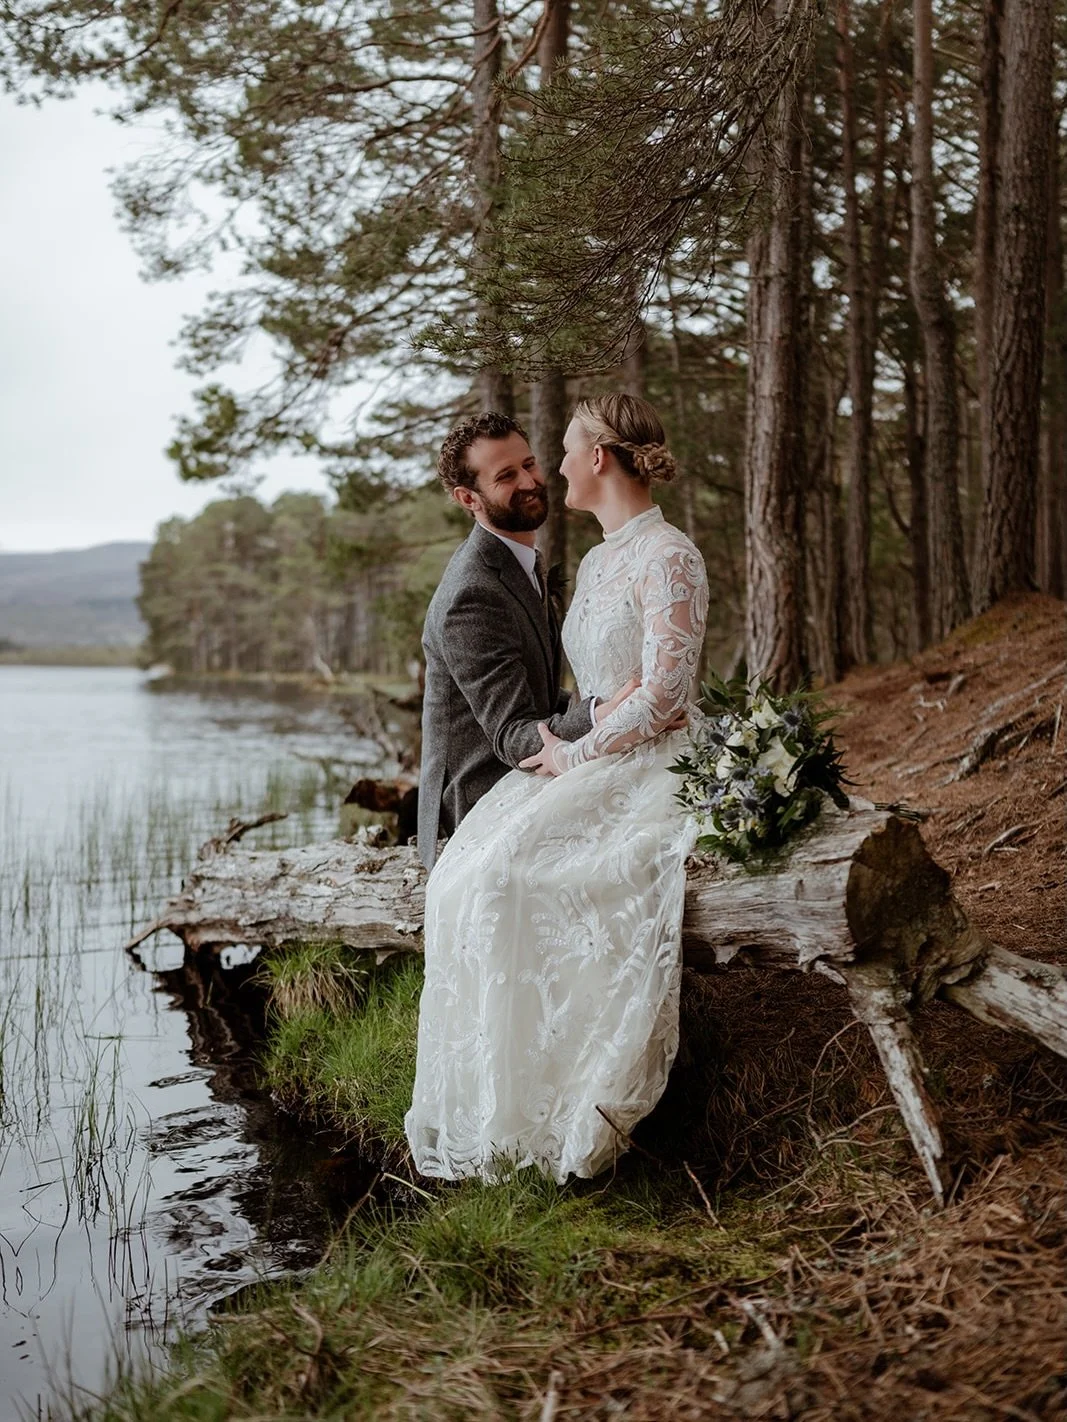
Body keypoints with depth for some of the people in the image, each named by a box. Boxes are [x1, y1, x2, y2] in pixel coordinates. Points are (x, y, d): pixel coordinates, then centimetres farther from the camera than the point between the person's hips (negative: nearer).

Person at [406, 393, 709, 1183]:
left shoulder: (668, 558, -11)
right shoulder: (597, 562, 17)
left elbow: (663, 697, -18)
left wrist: (572, 755, -12)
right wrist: (554, 739, 2)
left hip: (651, 771, -8)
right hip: (589, 763, 8)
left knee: (509, 876, -28)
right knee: (467, 870, -14)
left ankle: (535, 1111, -17)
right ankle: (487, 1099, -11)